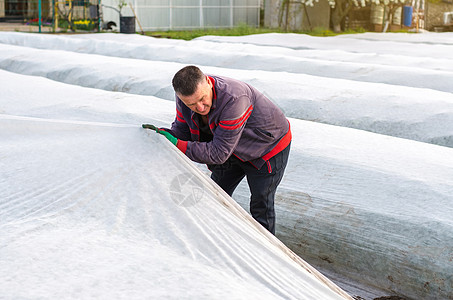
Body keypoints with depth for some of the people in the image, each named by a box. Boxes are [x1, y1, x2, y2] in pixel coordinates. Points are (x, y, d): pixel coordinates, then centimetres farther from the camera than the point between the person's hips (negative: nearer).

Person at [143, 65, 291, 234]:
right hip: (235, 150, 7)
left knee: (261, 207, -1)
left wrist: (178, 145, -37)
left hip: (270, 146, -7)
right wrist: (164, 133, -25)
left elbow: (219, 152, -37)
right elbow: (181, 129, -4)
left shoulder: (234, 98, -42)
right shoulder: (185, 96, -22)